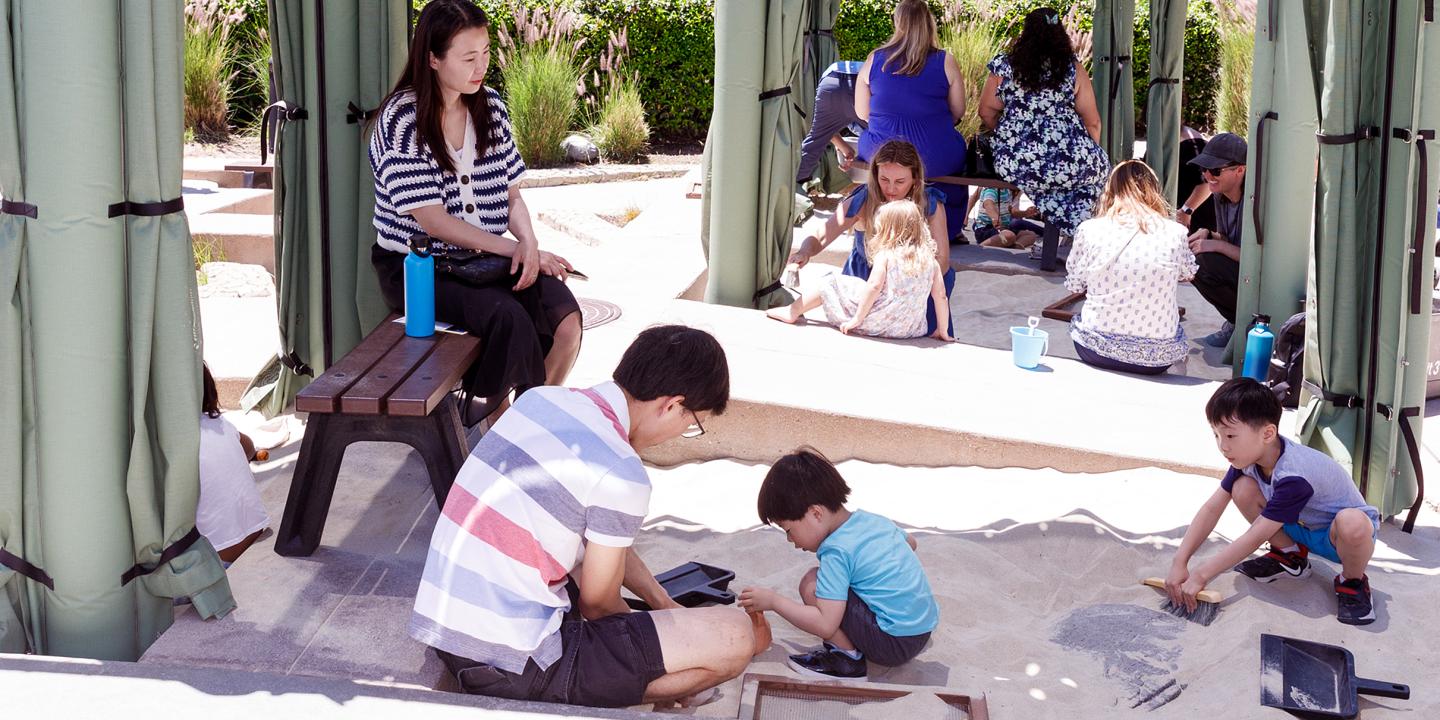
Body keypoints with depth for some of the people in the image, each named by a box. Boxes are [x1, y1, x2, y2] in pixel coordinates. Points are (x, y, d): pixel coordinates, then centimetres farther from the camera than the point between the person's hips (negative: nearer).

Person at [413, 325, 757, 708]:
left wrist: (664, 604, 25)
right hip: (512, 669, -9)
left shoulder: (540, 399, 6)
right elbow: (598, 603, -5)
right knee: (734, 637, -9)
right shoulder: (620, 474, -19)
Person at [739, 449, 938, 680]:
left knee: (812, 585, -11)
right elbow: (910, 542, 29)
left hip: (895, 643, -10)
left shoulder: (837, 552, -18)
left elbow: (825, 625, -23)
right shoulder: (872, 519, 7)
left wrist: (773, 601, -12)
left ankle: (846, 658, -3)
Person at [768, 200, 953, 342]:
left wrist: (857, 319, -11)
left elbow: (874, 285, -16)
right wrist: (942, 331, 14)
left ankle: (793, 311, 25)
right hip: (912, 329, 5)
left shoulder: (885, 255, -6)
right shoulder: (930, 259, 7)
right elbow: (940, 296, 6)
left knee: (832, 282, 14)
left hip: (875, 322, -5)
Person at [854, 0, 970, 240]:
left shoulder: (874, 59, -2)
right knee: (958, 149, 34)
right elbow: (958, 112, 3)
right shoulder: (945, 62, -6)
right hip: (936, 159, -1)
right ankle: (947, 231, 45)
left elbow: (861, 112, 5)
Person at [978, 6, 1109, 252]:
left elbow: (987, 112, 5)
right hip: (1070, 164, -2)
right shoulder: (1072, 69, -2)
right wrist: (1091, 151, 18)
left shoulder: (1004, 66, 1)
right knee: (1100, 166, 31)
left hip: (1013, 166, 3)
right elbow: (1092, 123, -1)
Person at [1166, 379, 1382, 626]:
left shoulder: (1294, 477, -37)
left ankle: (1352, 581, -10)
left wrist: (1201, 575, -30)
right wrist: (1180, 563, -18)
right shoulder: (1249, 456, -14)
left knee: (1352, 523, -43)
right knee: (1243, 489, -16)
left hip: (1336, 535, -7)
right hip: (1301, 526, 7)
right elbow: (1212, 508, -10)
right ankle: (1289, 556, 7)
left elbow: (1255, 537, -33)